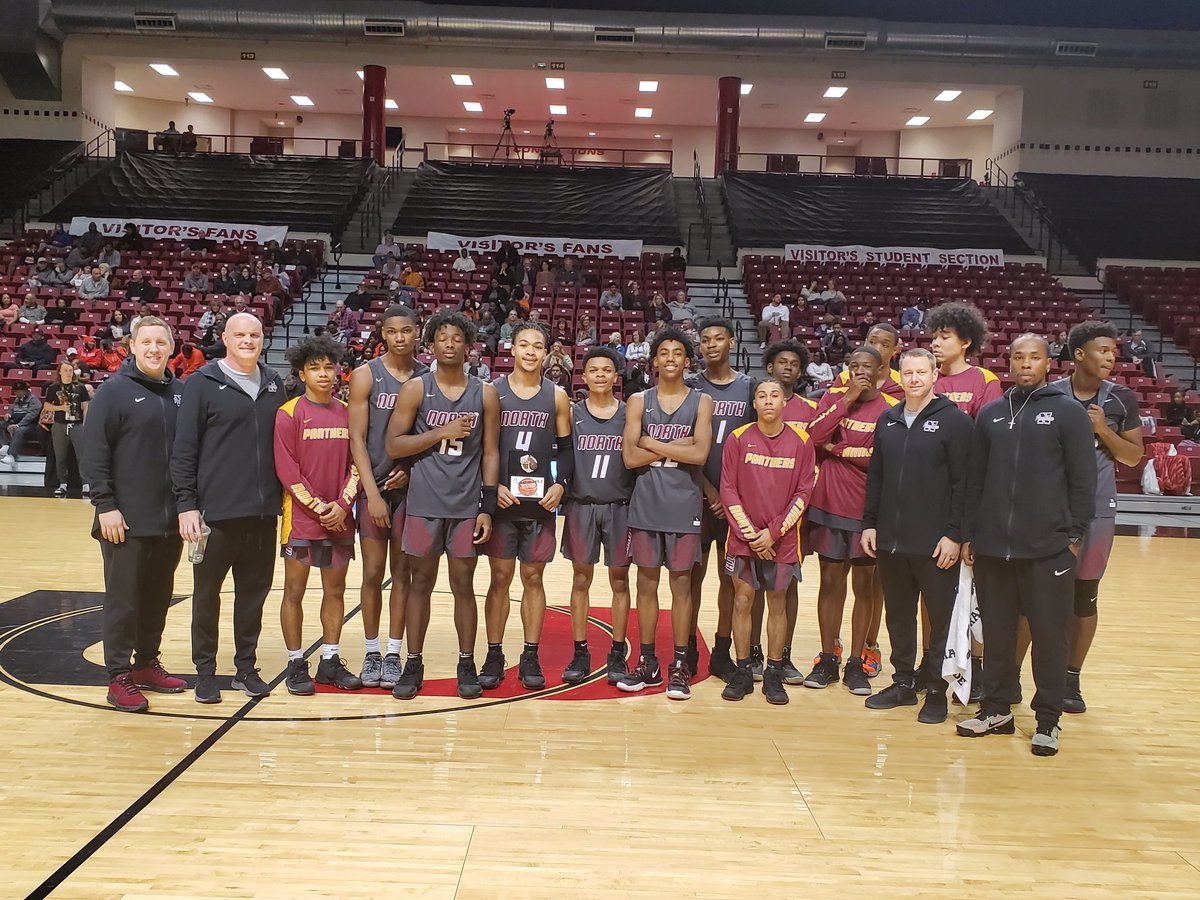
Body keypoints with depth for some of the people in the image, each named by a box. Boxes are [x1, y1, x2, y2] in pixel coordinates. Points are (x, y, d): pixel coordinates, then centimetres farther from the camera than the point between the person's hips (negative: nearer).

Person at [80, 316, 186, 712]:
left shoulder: (180, 394, 9)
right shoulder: (114, 391, -5)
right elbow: (93, 455, -9)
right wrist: (105, 505, -14)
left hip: (171, 521, 5)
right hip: (127, 521, -5)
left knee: (158, 598, 14)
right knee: (123, 600, 1)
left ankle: (147, 664, 28)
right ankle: (120, 676, 11)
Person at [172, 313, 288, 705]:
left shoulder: (273, 384, 11)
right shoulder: (202, 383, -2)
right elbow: (184, 449, -5)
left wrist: (283, 496, 11)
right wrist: (186, 504, -11)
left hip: (263, 511, 4)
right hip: (216, 511, -4)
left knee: (254, 592, 10)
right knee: (207, 592, 6)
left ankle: (246, 668, 22)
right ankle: (205, 671, 18)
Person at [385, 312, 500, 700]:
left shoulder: (485, 394, 2)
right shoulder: (415, 389, -1)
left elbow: (490, 453, 3)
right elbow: (393, 446, -6)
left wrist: (487, 508, -3)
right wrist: (442, 432, -14)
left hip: (467, 505, 1)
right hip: (424, 503, 0)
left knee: (463, 584, 7)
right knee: (420, 583, 8)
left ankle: (466, 664, 18)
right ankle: (414, 664, 19)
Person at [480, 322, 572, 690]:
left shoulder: (557, 396, 4)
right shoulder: (492, 391, 0)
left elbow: (565, 449, 8)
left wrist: (561, 484, -7)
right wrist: (492, 486, -11)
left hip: (541, 501, 1)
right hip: (500, 498, -1)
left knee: (533, 578, 7)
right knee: (499, 577, 5)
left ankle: (530, 657, 15)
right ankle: (494, 656, 14)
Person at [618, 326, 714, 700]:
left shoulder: (701, 402, 1)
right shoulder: (638, 401, 4)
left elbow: (700, 454, -14)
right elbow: (630, 458, -8)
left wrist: (652, 443, -12)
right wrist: (677, 448, -12)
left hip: (684, 505, -1)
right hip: (646, 504, 2)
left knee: (681, 583, 5)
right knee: (646, 582, 7)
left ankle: (680, 666, 13)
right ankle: (647, 663, 17)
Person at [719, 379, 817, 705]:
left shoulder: (801, 441, -1)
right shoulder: (738, 439, -2)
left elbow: (803, 492, -2)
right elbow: (728, 490, -2)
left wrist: (773, 532, -8)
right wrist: (749, 533, -8)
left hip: (782, 539, 0)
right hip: (743, 537, 0)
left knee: (778, 603, 6)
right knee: (742, 600, 2)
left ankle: (774, 675, 16)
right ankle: (742, 672, 13)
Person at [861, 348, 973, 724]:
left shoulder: (954, 421, -5)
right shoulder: (888, 420, 11)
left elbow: (963, 483, -9)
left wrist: (954, 534, -13)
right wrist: (869, 523, 9)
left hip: (936, 544, -5)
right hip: (889, 539, 5)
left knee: (942, 618, 5)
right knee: (898, 616, 13)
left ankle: (937, 690, 17)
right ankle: (904, 682, 26)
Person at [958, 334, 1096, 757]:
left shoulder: (1069, 412, 0)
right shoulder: (990, 414, 11)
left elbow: (1082, 480, -2)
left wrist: (1075, 534, -7)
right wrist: (968, 534, 8)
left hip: (1048, 549, -3)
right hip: (992, 547, 4)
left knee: (1049, 635, 3)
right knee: (997, 632, 11)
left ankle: (1047, 720, 15)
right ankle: (997, 709, 24)